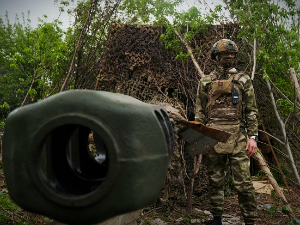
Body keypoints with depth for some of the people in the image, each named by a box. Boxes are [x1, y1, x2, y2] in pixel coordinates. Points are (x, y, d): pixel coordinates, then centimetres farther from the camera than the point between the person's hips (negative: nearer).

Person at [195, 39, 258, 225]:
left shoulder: (243, 80, 9)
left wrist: (253, 136, -4)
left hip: (238, 138, -1)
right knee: (215, 180, 10)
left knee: (243, 182, -4)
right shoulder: (206, 82, 12)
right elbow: (200, 112, 11)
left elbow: (252, 111, 5)